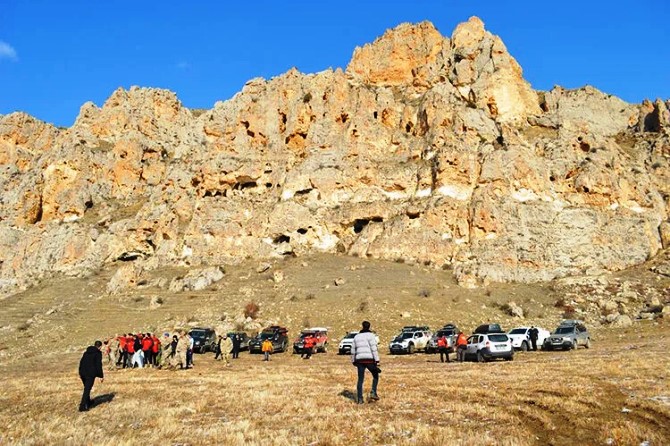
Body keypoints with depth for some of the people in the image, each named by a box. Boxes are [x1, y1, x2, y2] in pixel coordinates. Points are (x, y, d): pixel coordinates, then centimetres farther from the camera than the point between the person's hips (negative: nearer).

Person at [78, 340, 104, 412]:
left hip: (83, 373, 7)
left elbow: (81, 362, 19)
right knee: (87, 389, -5)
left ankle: (88, 402, 38)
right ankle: (82, 406, -8)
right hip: (90, 374, -7)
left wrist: (80, 372, 26)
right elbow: (98, 365, -11)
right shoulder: (98, 353, -6)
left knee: (86, 388, 23)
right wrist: (101, 376, -7)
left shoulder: (86, 352, 16)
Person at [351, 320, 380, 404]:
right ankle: (373, 393, 1)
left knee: (360, 379, 8)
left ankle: (359, 399, 6)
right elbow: (374, 349, -10)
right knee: (375, 376, 15)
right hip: (369, 360, -4)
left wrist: (353, 361, 26)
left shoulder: (356, 336, 16)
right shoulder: (371, 335, -1)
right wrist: (377, 361, -11)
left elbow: (353, 350, 18)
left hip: (359, 360, 4)